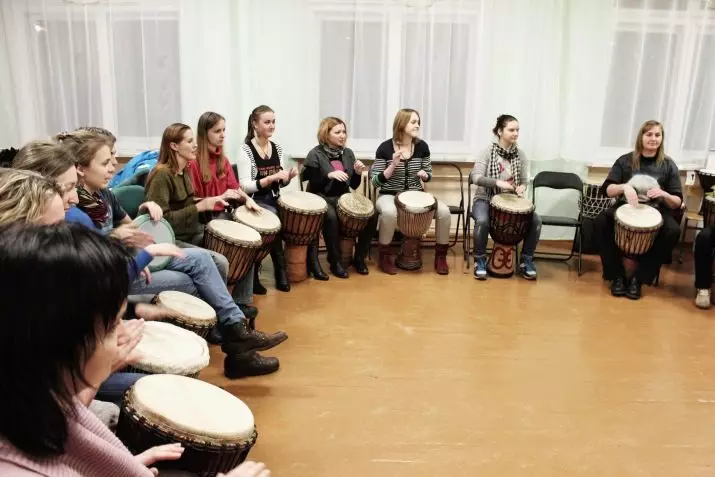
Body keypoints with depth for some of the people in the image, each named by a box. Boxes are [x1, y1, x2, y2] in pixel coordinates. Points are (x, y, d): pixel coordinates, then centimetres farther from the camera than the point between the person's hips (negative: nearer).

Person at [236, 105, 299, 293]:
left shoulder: (277, 149, 9)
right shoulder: (246, 150, -9)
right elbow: (245, 186, -17)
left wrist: (288, 177, -8)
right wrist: (271, 177, -26)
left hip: (274, 199, 6)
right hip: (254, 202, -5)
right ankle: (281, 270, -14)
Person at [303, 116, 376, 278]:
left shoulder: (348, 153, 9)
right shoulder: (315, 155, -7)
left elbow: (354, 185, 11)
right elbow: (313, 185, -12)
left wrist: (358, 173, -9)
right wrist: (329, 175, -26)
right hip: (322, 198, -5)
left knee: (371, 215, -17)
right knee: (331, 217, -38)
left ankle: (359, 257, -1)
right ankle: (335, 262, -20)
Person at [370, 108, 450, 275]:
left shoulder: (422, 146, 0)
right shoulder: (385, 148, -10)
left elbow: (428, 175, 12)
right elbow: (376, 182, -11)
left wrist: (424, 175, -13)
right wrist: (393, 165, -24)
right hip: (389, 196, -3)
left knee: (444, 211, -22)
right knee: (390, 212, -40)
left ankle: (440, 255, -1)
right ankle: (385, 255, -16)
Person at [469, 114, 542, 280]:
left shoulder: (520, 154, 4)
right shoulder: (487, 152, -8)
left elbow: (524, 180, 11)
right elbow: (475, 177, -18)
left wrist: (522, 187, -14)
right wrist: (497, 182, -33)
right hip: (485, 199, -4)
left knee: (536, 220, -20)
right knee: (482, 221, -37)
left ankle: (526, 261, -2)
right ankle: (480, 260, -13)